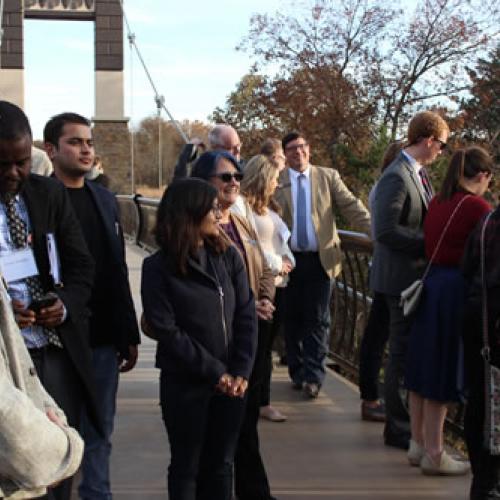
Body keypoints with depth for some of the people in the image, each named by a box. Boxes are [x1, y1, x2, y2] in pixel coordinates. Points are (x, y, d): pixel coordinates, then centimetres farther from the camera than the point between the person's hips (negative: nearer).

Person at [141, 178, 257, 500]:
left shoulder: (228, 256, 4)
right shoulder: (159, 267, -8)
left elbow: (246, 315, 1)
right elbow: (167, 331, -12)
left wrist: (241, 371, -10)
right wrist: (215, 372, -13)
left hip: (231, 382, 3)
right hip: (185, 385, -3)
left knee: (221, 464, 12)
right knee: (187, 466, 10)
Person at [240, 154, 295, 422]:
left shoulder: (268, 207, 18)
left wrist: (287, 259, 6)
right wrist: (276, 264, -10)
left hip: (276, 282, 9)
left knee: (266, 344, 12)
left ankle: (263, 402, 18)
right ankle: (260, 402, 7)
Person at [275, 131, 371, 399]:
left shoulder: (328, 177, 6)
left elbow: (351, 206, 0)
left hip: (320, 259, 0)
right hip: (289, 259, 0)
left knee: (317, 321, 0)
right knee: (292, 319, 8)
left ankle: (313, 377, 4)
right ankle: (297, 372, 21)